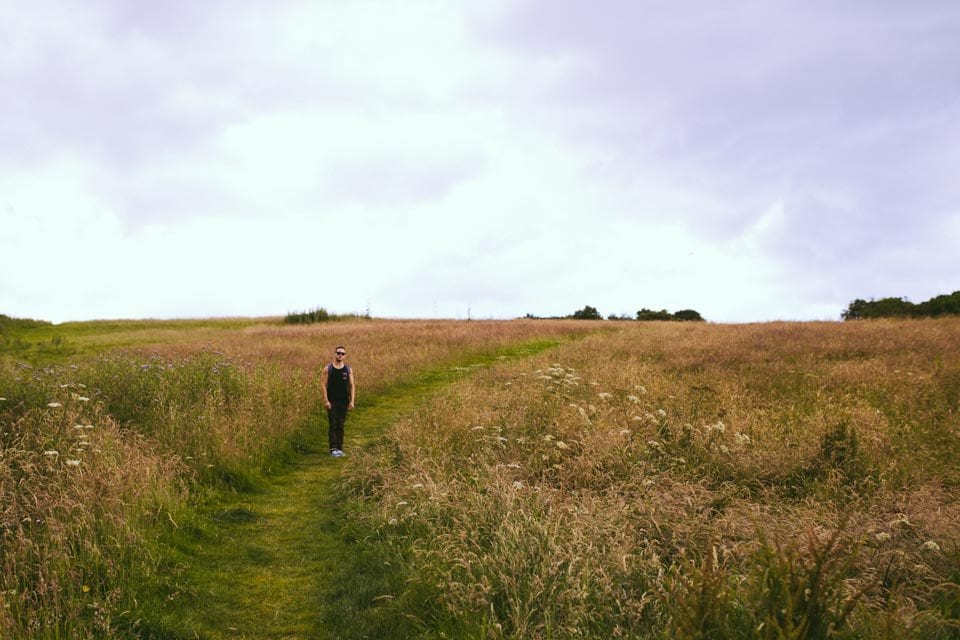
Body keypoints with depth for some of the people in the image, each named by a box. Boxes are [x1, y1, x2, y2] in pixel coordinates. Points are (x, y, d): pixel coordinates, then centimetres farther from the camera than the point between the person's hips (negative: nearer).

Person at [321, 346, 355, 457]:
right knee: (333, 425, -6)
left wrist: (352, 401, -2)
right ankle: (333, 449, -9)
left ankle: (340, 448, 11)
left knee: (340, 426, 7)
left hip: (344, 402, 2)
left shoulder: (348, 369, 5)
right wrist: (326, 400, -11)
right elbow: (323, 384, -3)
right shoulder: (328, 369, -1)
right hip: (332, 402, -2)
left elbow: (352, 385, 5)